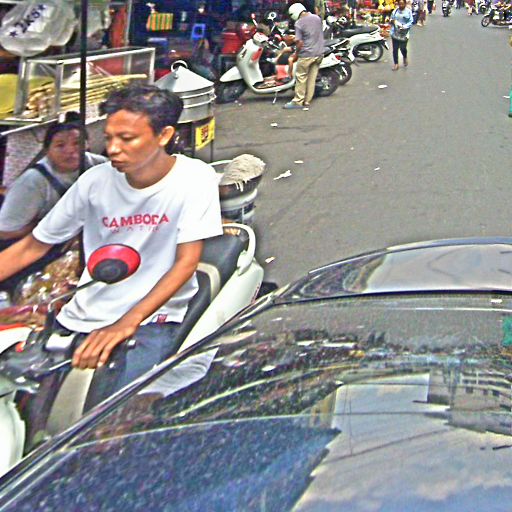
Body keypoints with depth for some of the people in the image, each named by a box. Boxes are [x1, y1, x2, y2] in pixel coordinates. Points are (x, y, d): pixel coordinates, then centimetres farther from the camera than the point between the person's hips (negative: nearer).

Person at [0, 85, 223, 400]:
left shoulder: (194, 178, -8)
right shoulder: (95, 181, 0)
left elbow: (187, 262, -12)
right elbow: (32, 247, 7)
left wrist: (126, 324, -23)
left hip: (152, 319, -3)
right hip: (81, 317, 4)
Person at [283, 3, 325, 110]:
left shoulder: (299, 23, -13)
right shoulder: (317, 18, 7)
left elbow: (299, 42, -16)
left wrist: (295, 55, -3)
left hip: (306, 54, -7)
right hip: (319, 53, 7)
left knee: (301, 78, 3)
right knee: (312, 78, 10)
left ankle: (298, 102, 5)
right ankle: (307, 101, 16)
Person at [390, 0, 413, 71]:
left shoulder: (408, 12, -5)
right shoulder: (395, 11, 5)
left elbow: (410, 22, -6)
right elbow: (391, 19, 14)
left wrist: (404, 27, -22)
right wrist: (392, 21, -11)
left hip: (404, 34, -2)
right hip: (395, 33, 2)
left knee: (403, 48, 7)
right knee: (395, 48, 0)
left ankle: (405, 58, 40)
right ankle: (396, 64, 11)